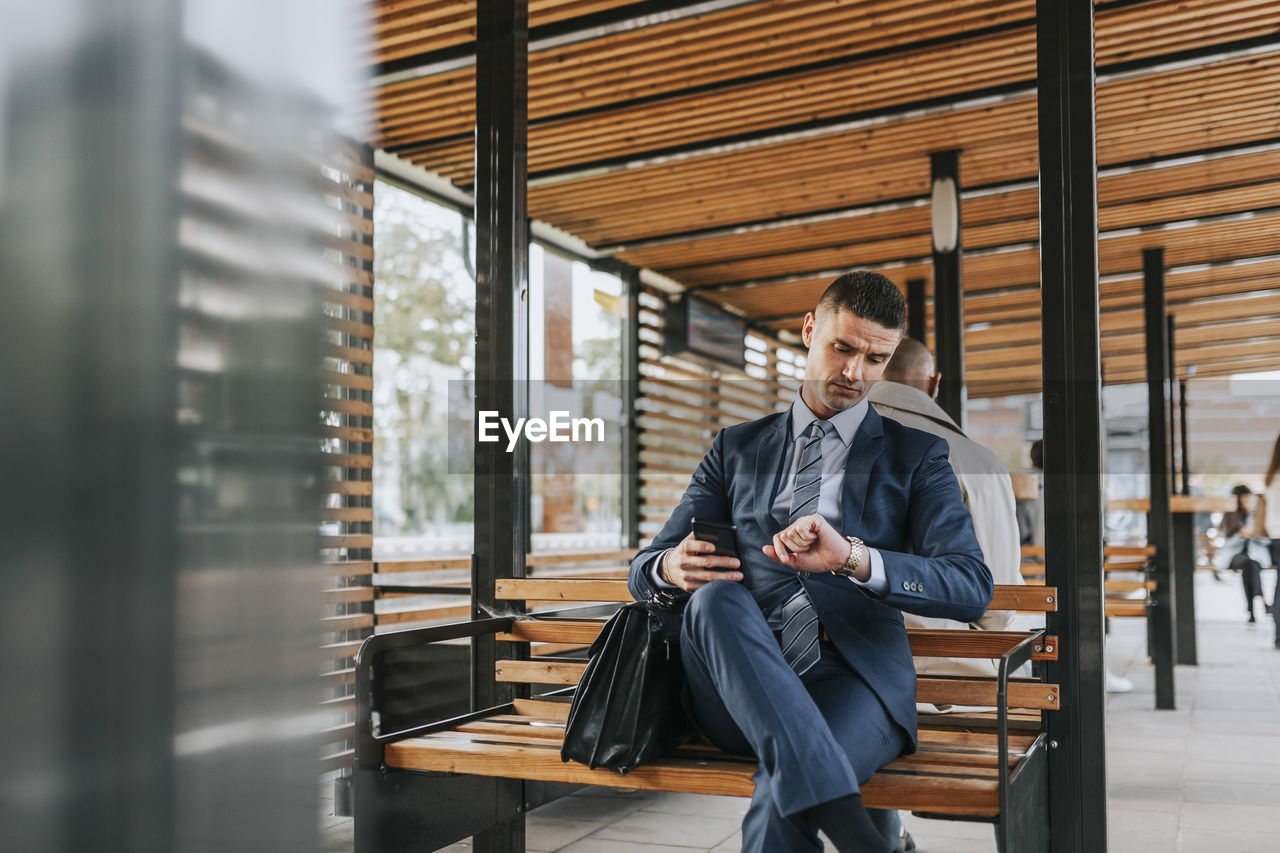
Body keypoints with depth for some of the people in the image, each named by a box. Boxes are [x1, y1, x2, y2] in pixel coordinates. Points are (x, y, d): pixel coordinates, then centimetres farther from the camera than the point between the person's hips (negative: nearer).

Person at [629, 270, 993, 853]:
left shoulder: (916, 456, 16)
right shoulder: (737, 449, 21)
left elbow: (973, 587, 0)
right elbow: (643, 571, 18)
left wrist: (852, 557, -20)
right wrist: (673, 566, -11)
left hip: (849, 678, -3)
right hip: (736, 690, 3)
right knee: (716, 596, -34)